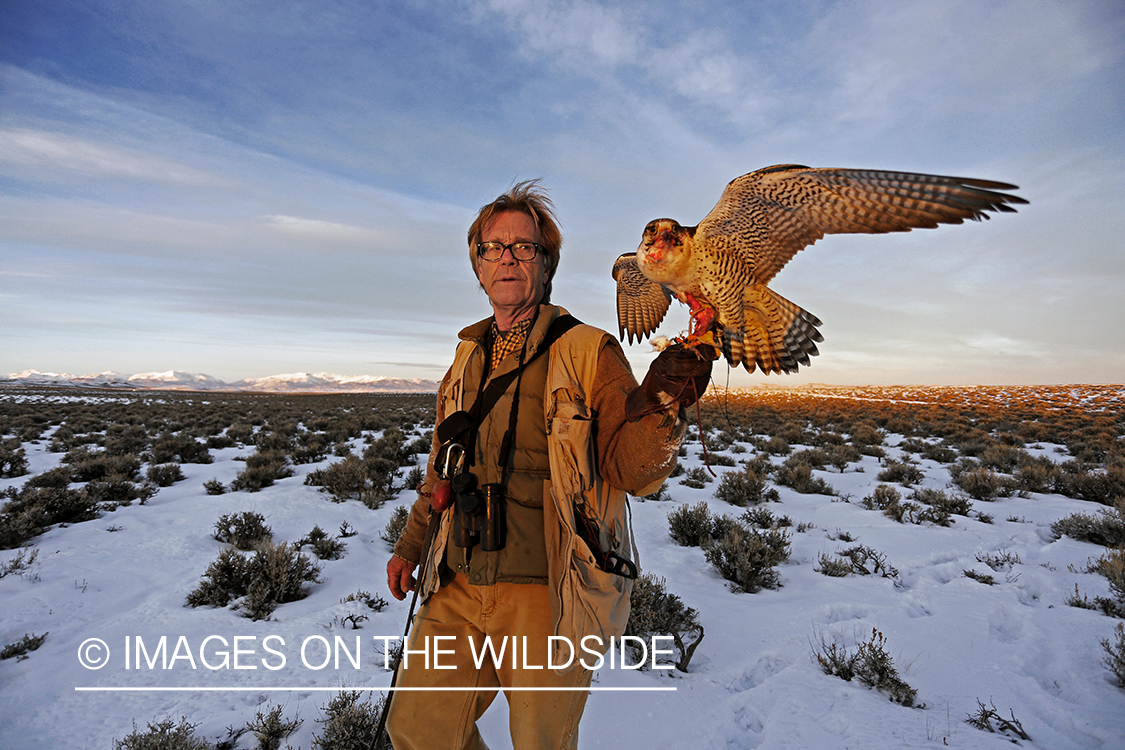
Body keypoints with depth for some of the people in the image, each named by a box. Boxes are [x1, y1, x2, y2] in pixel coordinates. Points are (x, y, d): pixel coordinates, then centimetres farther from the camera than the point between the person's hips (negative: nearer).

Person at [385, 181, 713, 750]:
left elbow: (632, 471, -13)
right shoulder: (467, 357, 8)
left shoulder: (589, 351, -9)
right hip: (457, 590, 6)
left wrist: (662, 403, -31)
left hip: (547, 597, -5)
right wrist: (412, 544, 20)